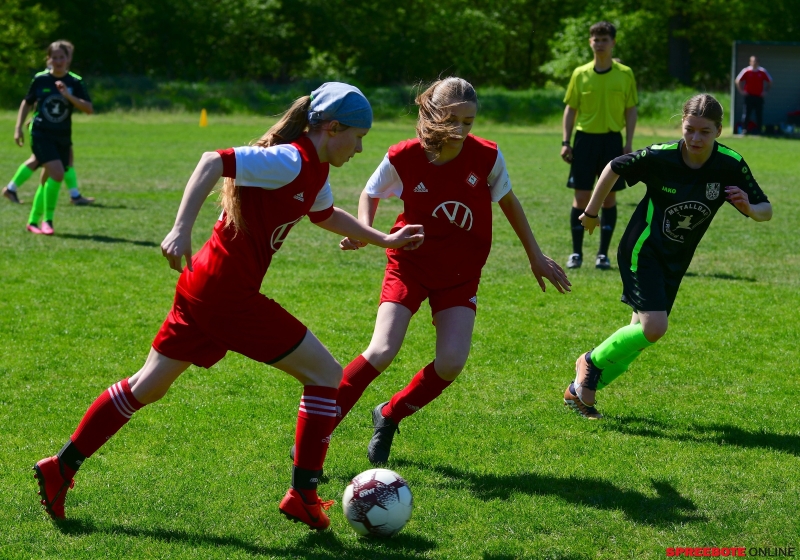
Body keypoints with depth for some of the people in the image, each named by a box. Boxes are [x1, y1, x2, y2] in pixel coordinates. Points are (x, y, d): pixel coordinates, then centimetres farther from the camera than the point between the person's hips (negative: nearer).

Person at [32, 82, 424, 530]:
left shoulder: (315, 170, 13)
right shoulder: (291, 160, -17)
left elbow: (325, 214, 34)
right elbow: (213, 162, -26)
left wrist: (383, 240, 37)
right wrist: (182, 229, -33)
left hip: (205, 288, 10)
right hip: (229, 294, -10)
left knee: (147, 388, 17)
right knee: (327, 375, -1)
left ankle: (61, 467, 20)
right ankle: (303, 495, 3)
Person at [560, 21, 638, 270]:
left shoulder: (625, 74, 2)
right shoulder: (580, 74, 3)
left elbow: (631, 110, 4)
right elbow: (570, 109, 7)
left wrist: (629, 143, -4)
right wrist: (566, 142, 0)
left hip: (612, 139, 0)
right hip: (585, 138, 0)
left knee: (609, 197, 3)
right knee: (581, 196, 0)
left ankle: (603, 254, 10)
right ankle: (576, 252, 7)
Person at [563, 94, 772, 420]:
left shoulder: (731, 165, -15)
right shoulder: (659, 157, -22)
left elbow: (766, 211, -7)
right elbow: (614, 168, -4)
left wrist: (750, 208, -31)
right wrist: (591, 212, 5)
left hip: (675, 261, 5)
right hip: (642, 251, -5)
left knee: (642, 334, 9)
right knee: (653, 327, -21)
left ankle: (578, 390, 26)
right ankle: (592, 361, 5)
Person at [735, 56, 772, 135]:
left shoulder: (763, 71, 3)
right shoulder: (746, 71, -1)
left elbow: (770, 82, 14)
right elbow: (737, 81, 5)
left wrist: (765, 91, 6)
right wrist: (741, 91, 0)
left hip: (759, 96, 1)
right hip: (749, 96, -1)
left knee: (759, 115, 2)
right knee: (746, 114, -5)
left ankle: (758, 130, 8)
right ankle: (744, 129, -1)